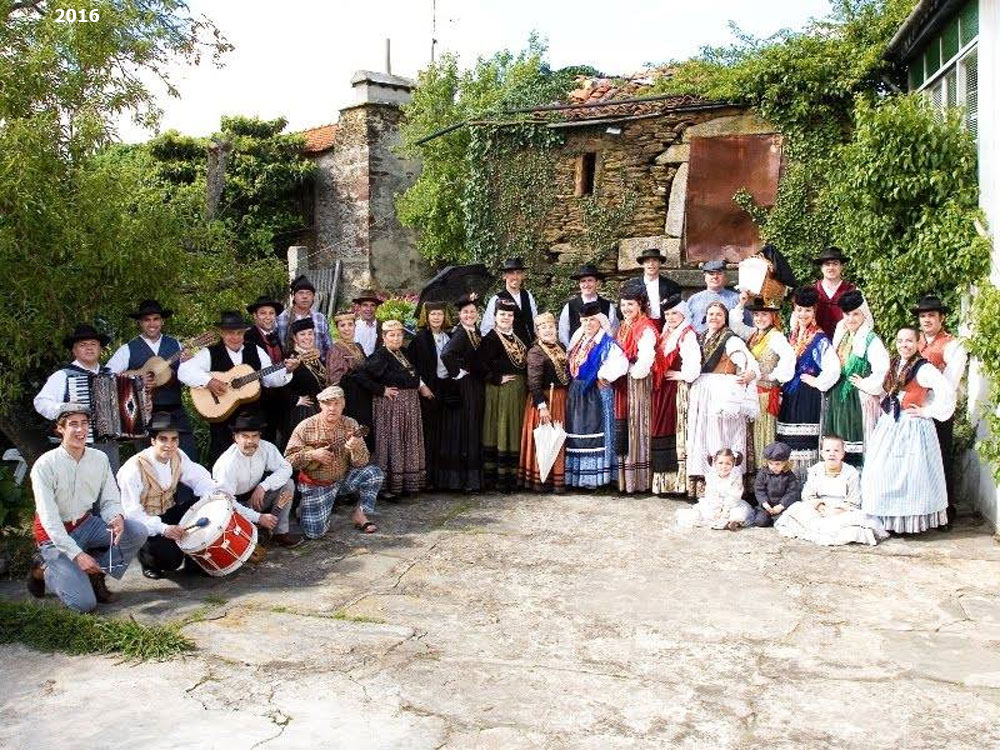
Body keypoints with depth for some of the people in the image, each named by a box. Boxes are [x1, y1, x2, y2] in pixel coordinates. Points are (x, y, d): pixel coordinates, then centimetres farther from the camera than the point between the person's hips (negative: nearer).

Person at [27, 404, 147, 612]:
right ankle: (44, 569, 11)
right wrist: (76, 554, -29)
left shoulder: (100, 459, -2)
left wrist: (117, 518, -28)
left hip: (86, 525, 5)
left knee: (137, 532, -21)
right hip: (56, 535, -5)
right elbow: (49, 519, -21)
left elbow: (110, 500, -3)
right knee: (84, 603, -18)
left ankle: (95, 574, -1)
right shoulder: (45, 465, -17)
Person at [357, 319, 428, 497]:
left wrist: (421, 386, 6)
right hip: (390, 405, -8)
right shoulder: (380, 356, -12)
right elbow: (364, 376, -21)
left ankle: (407, 482, 22)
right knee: (391, 442, -4)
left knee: (409, 443, 12)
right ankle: (387, 486, 3)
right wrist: (382, 390, -18)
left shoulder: (403, 353, 11)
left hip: (410, 405, 8)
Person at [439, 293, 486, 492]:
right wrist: (457, 373, -21)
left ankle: (472, 477, 21)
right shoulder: (459, 334, -16)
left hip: (476, 388, 9)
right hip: (463, 388, -9)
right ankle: (462, 479, 4)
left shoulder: (476, 332, 10)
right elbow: (446, 354, -34)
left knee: (474, 431, 13)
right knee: (463, 431, -3)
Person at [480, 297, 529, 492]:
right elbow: (482, 363, -18)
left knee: (515, 432, 10)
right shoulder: (490, 339, -8)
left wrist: (524, 383, 9)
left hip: (518, 390, 7)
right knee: (499, 431, -5)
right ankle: (496, 479, -1)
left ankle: (512, 476, 17)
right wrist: (498, 379, -17)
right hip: (500, 391, -7)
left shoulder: (518, 338, 16)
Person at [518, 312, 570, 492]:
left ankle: (557, 480, 23)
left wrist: (565, 397, 11)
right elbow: (534, 383, -18)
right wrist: (542, 406, -24)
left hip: (561, 398, 8)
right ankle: (540, 481, 7)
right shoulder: (535, 352, -13)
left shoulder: (560, 348, 11)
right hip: (544, 399, -8)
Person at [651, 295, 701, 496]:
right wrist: (658, 377, 10)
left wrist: (682, 375, -10)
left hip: (679, 389, -8)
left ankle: (682, 481, -5)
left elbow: (694, 363, -21)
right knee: (663, 431, 8)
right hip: (663, 391, 8)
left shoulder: (688, 335, -10)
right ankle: (666, 481, 15)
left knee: (679, 430, -8)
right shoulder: (665, 335, 16)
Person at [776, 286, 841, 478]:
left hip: (808, 397, -7)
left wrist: (818, 382, -11)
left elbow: (833, 368, -21)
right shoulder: (791, 337, 14)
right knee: (788, 444, 6)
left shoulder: (820, 339, -8)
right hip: (789, 397, 7)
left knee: (805, 444, -8)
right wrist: (782, 390, 14)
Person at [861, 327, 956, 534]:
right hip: (890, 426, 8)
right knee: (882, 474, 6)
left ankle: (911, 522, 3)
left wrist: (927, 412, -15)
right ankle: (888, 519, 14)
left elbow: (946, 392, -22)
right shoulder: (894, 365, 12)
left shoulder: (923, 368, -12)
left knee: (908, 475, -6)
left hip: (912, 429, -8)